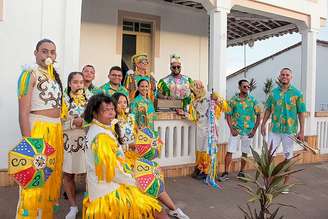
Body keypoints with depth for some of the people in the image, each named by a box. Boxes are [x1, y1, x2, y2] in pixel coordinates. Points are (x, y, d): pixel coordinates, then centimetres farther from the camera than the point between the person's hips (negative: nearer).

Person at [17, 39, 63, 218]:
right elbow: (23, 111, -13)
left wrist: (58, 129, 14)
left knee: (52, 174, 15)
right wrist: (27, 141, -18)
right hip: (37, 128, -7)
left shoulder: (54, 76, 14)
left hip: (56, 129, 7)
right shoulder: (30, 74, -7)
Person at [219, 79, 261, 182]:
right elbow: (228, 115, 0)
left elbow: (258, 115, 5)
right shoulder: (233, 100, -1)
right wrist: (232, 129, -8)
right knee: (229, 151, -3)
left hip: (248, 131, 1)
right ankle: (226, 173, 5)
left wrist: (254, 130, -1)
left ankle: (241, 172, 25)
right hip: (235, 130, -1)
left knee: (245, 153, 10)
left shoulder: (253, 100, 2)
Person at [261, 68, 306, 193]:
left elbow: (301, 113, -2)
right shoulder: (273, 92, 5)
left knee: (288, 157, 8)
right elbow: (268, 110, 11)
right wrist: (263, 124, 7)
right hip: (275, 129, 2)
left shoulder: (297, 93, -3)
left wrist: (301, 131, -5)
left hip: (290, 130, -2)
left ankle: (285, 184, 22)